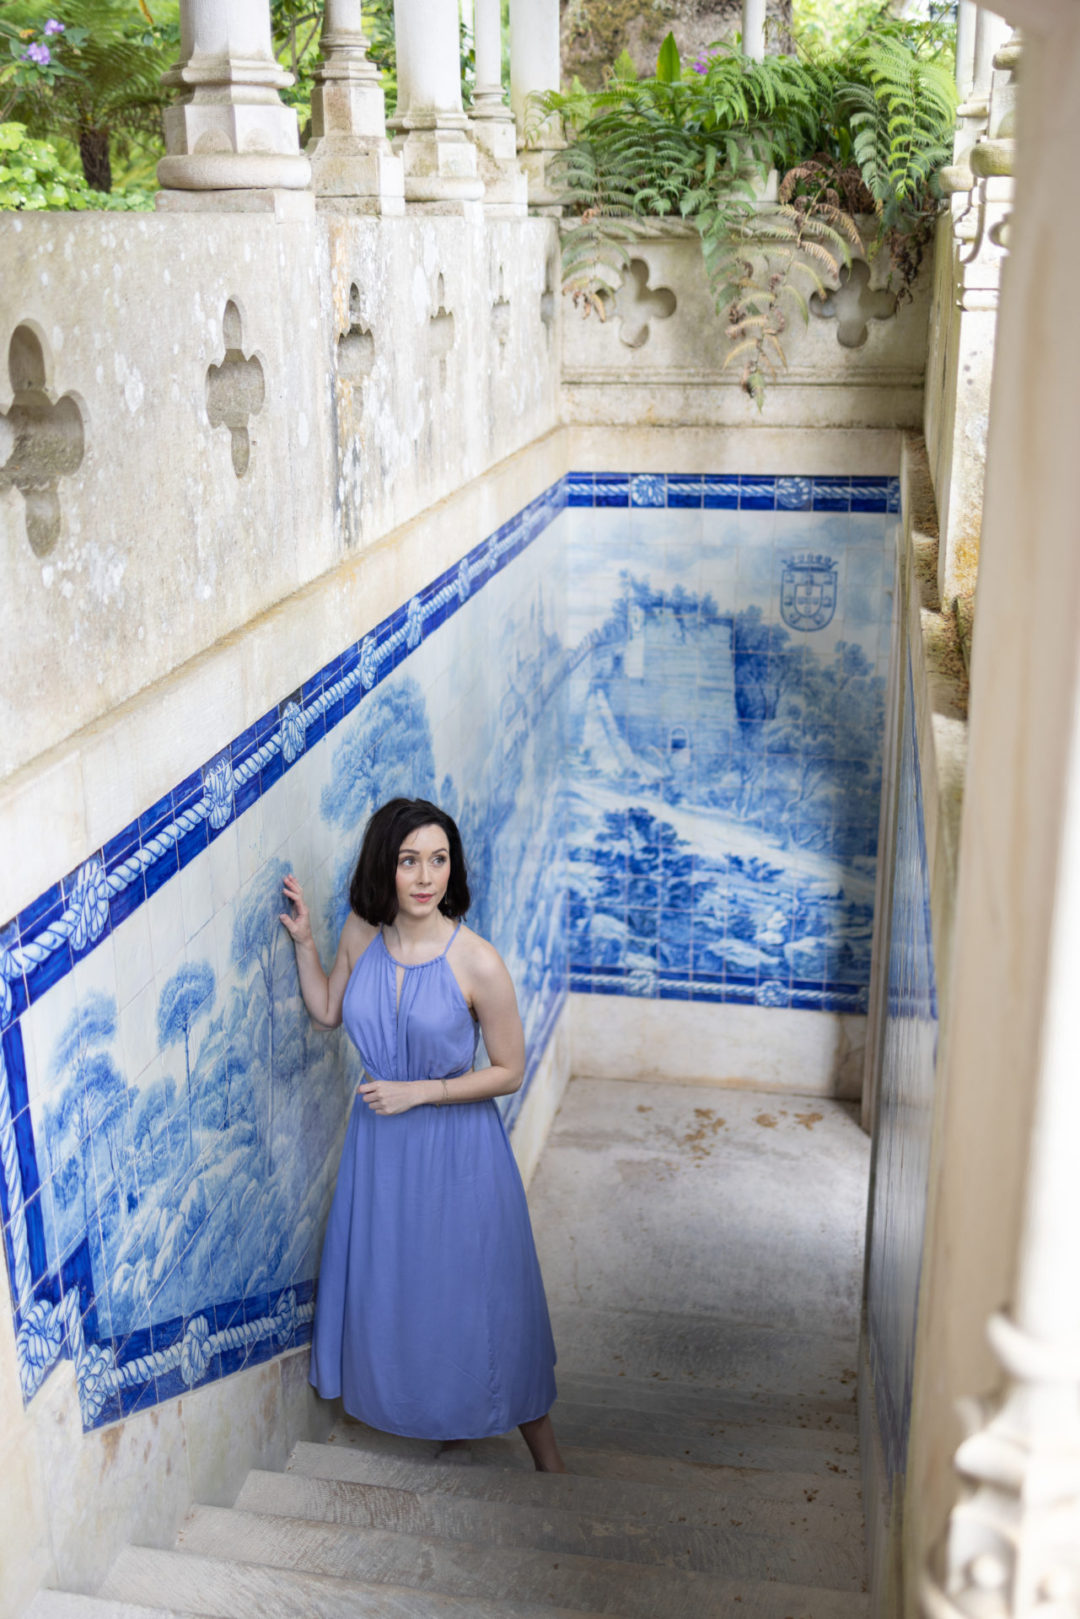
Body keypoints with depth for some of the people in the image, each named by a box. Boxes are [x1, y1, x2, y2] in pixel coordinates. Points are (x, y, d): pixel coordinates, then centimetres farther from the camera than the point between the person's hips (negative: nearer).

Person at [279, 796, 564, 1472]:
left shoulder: (477, 962, -22)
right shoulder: (363, 933, -8)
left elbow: (509, 1071, -13)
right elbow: (328, 1011, 10)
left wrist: (419, 1091, -19)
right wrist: (304, 941, -3)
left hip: (457, 1146, -5)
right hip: (380, 1141, 5)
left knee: (478, 1288, 9)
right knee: (392, 1283, 18)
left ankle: (539, 1435, 32)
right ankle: (449, 1414, 45)